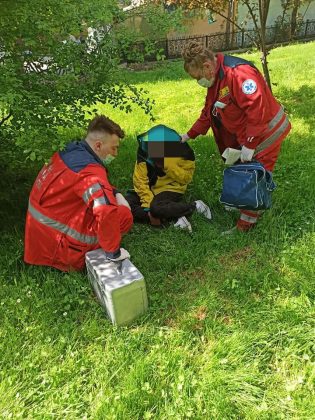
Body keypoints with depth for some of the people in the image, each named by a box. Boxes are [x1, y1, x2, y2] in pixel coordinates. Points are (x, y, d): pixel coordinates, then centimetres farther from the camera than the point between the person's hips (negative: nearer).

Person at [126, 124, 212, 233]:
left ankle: (195, 206, -15)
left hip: (171, 189, -4)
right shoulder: (144, 151, -12)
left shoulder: (182, 151, -13)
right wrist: (147, 203, -23)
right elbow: (140, 180, -13)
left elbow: (186, 178, -11)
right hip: (150, 189, 5)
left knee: (156, 207, -36)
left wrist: (169, 165, -24)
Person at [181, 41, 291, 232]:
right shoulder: (215, 81, 7)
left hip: (264, 135, -9)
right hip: (245, 137, 9)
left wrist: (249, 145, -29)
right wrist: (189, 135, 12)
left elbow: (257, 108, -32)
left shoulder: (239, 73, -26)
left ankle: (245, 226, 12)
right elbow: (208, 112, 16)